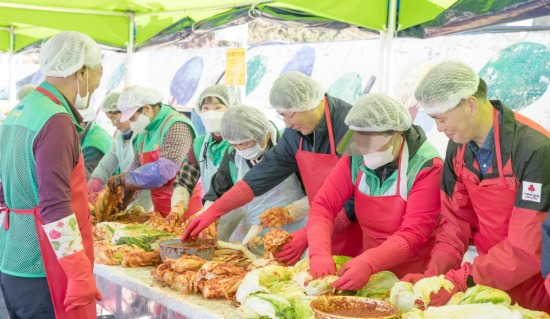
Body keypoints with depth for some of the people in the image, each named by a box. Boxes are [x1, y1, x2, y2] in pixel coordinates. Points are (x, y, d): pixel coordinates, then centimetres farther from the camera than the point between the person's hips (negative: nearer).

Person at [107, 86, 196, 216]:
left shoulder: (176, 126, -16)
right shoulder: (144, 131, 11)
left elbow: (165, 169, -25)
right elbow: (136, 167, 14)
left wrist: (122, 179, -17)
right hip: (160, 210, 7)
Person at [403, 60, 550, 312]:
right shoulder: (458, 147, -2)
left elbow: (527, 249, -24)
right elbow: (457, 220, 3)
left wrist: (460, 282, -25)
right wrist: (432, 276, -11)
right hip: (491, 280, 5)